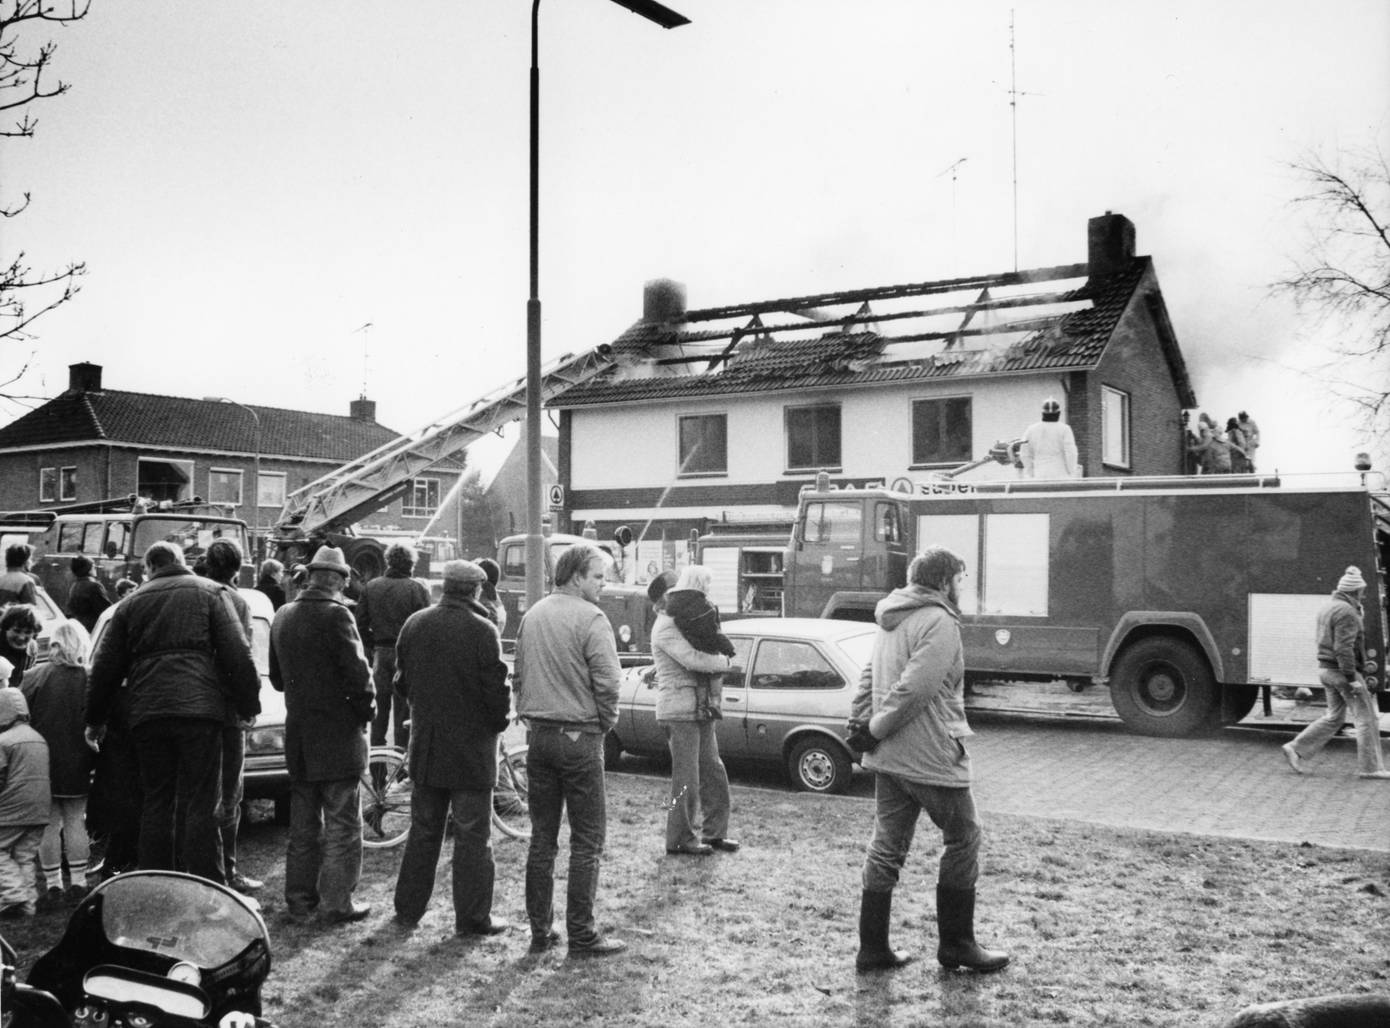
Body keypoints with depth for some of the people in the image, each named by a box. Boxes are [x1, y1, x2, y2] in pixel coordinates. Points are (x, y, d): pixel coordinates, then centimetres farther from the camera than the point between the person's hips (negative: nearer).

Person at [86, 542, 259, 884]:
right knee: (202, 804, -2)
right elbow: (237, 654, -2)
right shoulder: (209, 593, 7)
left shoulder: (131, 603, 16)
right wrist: (249, 704, 3)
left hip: (146, 714, 3)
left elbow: (105, 667, 18)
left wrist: (96, 720, 26)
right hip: (199, 709, -3)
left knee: (155, 803, 11)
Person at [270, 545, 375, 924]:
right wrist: (364, 712, -6)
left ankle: (300, 897, 23)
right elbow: (358, 673, -19)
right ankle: (337, 902, 5)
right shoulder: (335, 615, -16)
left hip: (298, 733, 7)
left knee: (303, 823, 17)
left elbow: (277, 677, 17)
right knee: (342, 822, 2)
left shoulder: (283, 616, 8)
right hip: (337, 734, -7)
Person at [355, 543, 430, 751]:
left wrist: (372, 647, 14)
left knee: (380, 705, 14)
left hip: (381, 653, 4)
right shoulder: (417, 590, -9)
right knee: (404, 707, 4)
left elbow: (361, 624, 5)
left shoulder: (371, 587, 4)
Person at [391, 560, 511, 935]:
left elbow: (402, 681, 10)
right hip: (472, 747, -5)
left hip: (425, 746, 5)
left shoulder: (414, 624, 1)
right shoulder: (482, 631, -17)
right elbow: (496, 689, -16)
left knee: (422, 830, 17)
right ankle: (472, 917, 9)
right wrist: (499, 721, 2)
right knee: (472, 836, 4)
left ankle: (408, 908, 25)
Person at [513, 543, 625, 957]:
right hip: (579, 735, -7)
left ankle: (540, 930, 19)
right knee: (587, 839, 3)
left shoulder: (532, 615, 10)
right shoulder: (590, 617, -13)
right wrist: (607, 720, -2)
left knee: (542, 837, 13)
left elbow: (518, 676, 13)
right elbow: (607, 681, -18)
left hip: (539, 734, 7)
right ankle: (581, 934, 6)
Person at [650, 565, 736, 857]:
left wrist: (721, 650, -13)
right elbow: (692, 659, -23)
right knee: (687, 779, -4)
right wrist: (724, 661, -7)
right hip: (680, 710, -9)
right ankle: (681, 839, 6)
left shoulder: (687, 622, 17)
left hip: (702, 710, 9)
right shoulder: (666, 627, -13)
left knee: (714, 773, 13)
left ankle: (713, 832, 23)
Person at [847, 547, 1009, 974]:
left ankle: (873, 947, 15)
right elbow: (914, 690, -22)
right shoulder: (939, 623, -16)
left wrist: (861, 722, 5)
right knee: (963, 840, 9)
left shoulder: (892, 621, 14)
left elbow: (870, 677, 14)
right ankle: (956, 943, 17)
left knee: (886, 847, 12)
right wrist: (875, 730, -14)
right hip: (931, 758, -9)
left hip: (888, 758, 9)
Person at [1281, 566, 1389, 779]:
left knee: (1334, 717, 14)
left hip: (1326, 669, 9)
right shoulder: (1346, 612, -18)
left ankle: (1296, 749, 8)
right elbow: (1343, 648, -24)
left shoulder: (1327, 607, 12)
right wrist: (1352, 678, -24)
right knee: (1367, 719, 2)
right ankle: (1370, 767, 7)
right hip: (1344, 671, -9)